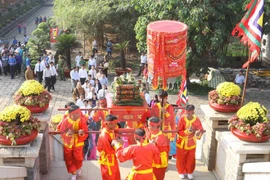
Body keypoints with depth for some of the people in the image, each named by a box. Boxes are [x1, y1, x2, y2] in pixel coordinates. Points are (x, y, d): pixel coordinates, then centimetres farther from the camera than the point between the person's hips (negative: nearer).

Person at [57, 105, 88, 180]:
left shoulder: (82, 120, -19)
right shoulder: (66, 121, -20)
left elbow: (85, 134, -14)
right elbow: (62, 132, -12)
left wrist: (82, 133, -36)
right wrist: (67, 134, -33)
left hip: (78, 143, 0)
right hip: (68, 143, 1)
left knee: (78, 158, 5)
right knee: (69, 160, 11)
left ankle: (79, 168, 41)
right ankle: (73, 173, 33)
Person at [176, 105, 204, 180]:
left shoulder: (197, 120, -14)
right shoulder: (182, 119, -19)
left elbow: (200, 130, -10)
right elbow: (179, 132, -20)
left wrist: (198, 133, -34)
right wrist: (188, 131, -35)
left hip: (191, 143, 1)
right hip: (182, 143, -1)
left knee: (191, 159, 14)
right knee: (181, 159, 13)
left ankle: (189, 172, 36)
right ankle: (181, 172, 34)